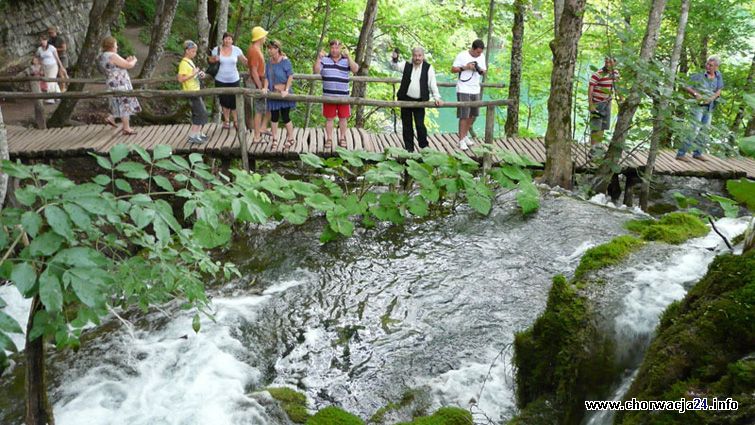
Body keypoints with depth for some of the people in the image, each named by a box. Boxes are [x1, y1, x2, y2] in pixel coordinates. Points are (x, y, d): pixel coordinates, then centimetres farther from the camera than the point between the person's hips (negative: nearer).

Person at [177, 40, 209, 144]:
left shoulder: (190, 62, 14)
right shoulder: (184, 63, -15)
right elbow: (180, 79, -22)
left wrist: (199, 75, 8)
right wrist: (193, 74, -25)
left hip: (196, 90, 10)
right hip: (191, 92, -10)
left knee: (201, 112, 14)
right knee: (201, 113, -9)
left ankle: (198, 134, 22)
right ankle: (193, 136, -5)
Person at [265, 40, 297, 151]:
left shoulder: (285, 61, -11)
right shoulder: (269, 62, 5)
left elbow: (290, 77, -13)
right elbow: (266, 77, 8)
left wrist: (286, 90, -19)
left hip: (284, 93, -5)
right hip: (273, 93, 5)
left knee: (285, 117, 0)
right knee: (274, 117, 9)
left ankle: (290, 138, 19)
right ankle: (275, 140, 21)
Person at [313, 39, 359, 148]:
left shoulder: (346, 60, 2)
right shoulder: (324, 60, 2)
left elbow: (355, 70, -15)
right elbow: (316, 71, -8)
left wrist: (348, 56, -24)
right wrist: (318, 57, -20)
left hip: (343, 95, 0)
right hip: (328, 95, 0)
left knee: (343, 117, 8)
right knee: (329, 118, 7)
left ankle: (342, 138, 22)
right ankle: (329, 139, 16)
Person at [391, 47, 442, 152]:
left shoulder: (428, 68, 1)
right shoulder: (406, 65, 6)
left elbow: (432, 84, 0)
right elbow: (395, 66, 0)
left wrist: (437, 97, -9)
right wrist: (395, 59, -22)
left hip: (420, 101, -3)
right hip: (405, 99, 3)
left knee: (420, 125, -6)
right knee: (406, 125, 7)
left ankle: (424, 147, 11)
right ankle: (409, 148, 16)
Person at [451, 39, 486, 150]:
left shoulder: (482, 57, 7)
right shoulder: (462, 56, -8)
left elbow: (484, 71, 13)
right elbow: (453, 69, -7)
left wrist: (481, 70, -10)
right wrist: (465, 67, -19)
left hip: (475, 90, 6)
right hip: (463, 90, -6)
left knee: (473, 115, 10)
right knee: (464, 116, -6)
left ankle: (465, 135, 27)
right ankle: (461, 140, 1)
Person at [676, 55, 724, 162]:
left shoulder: (718, 75, 3)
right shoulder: (699, 76, -9)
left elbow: (719, 90, 1)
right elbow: (686, 87, -9)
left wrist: (711, 98, -16)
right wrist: (695, 94, -24)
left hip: (709, 108, 5)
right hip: (698, 105, -5)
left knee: (703, 131, 12)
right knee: (694, 130, -15)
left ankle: (697, 153, 24)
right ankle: (681, 154, -14)